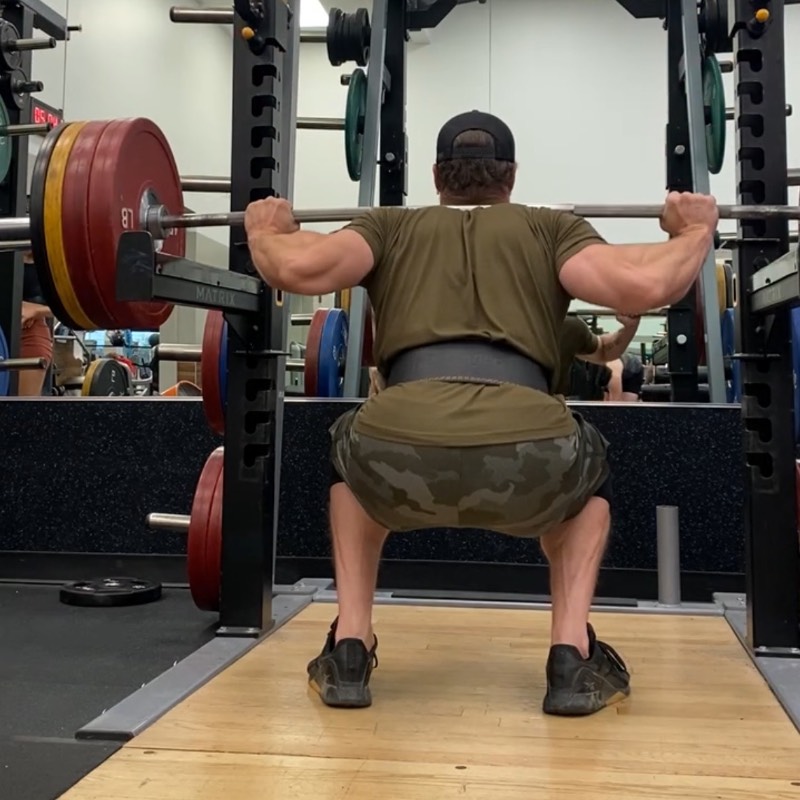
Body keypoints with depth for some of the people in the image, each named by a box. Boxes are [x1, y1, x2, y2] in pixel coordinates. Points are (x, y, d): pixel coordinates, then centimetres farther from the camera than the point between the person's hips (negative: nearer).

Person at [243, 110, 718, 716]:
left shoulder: (393, 226, 28)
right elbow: (645, 286, 8)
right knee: (586, 469, 38)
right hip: (530, 458, 0)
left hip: (399, 456, 1)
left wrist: (265, 230, 33)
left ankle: (349, 651, 29)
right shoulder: (551, 228, 27)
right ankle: (573, 658, 24)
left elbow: (300, 269, 10)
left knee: (351, 455, 40)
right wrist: (696, 230, 30)